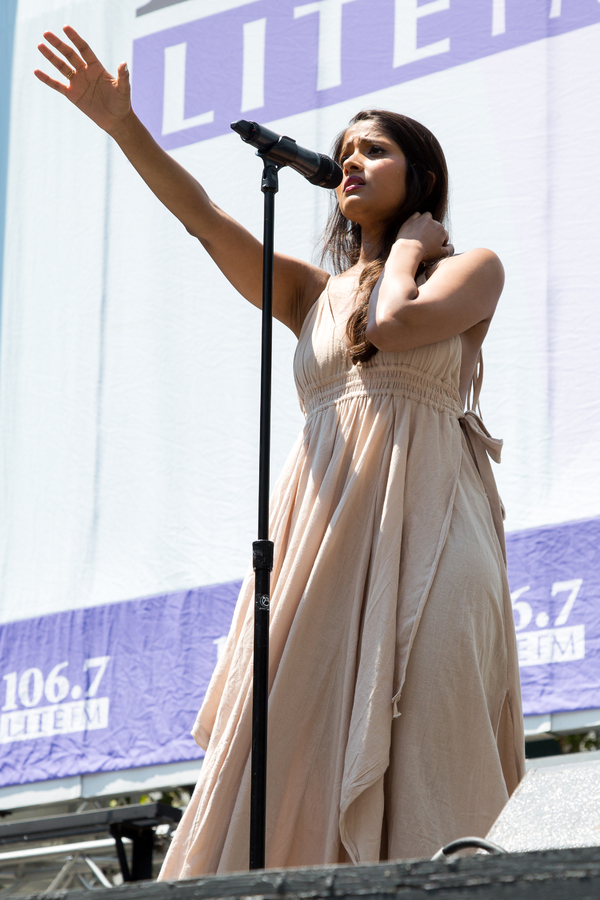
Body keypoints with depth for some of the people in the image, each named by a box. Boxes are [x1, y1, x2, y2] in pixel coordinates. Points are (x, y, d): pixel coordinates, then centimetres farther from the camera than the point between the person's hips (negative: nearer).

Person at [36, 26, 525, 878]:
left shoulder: (473, 269, 13)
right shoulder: (311, 294, 24)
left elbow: (394, 326, -8)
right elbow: (205, 218, 11)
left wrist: (409, 246, 10)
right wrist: (123, 125, 0)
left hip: (420, 532, -4)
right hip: (323, 540, 4)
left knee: (413, 790, -16)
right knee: (299, 772, -9)